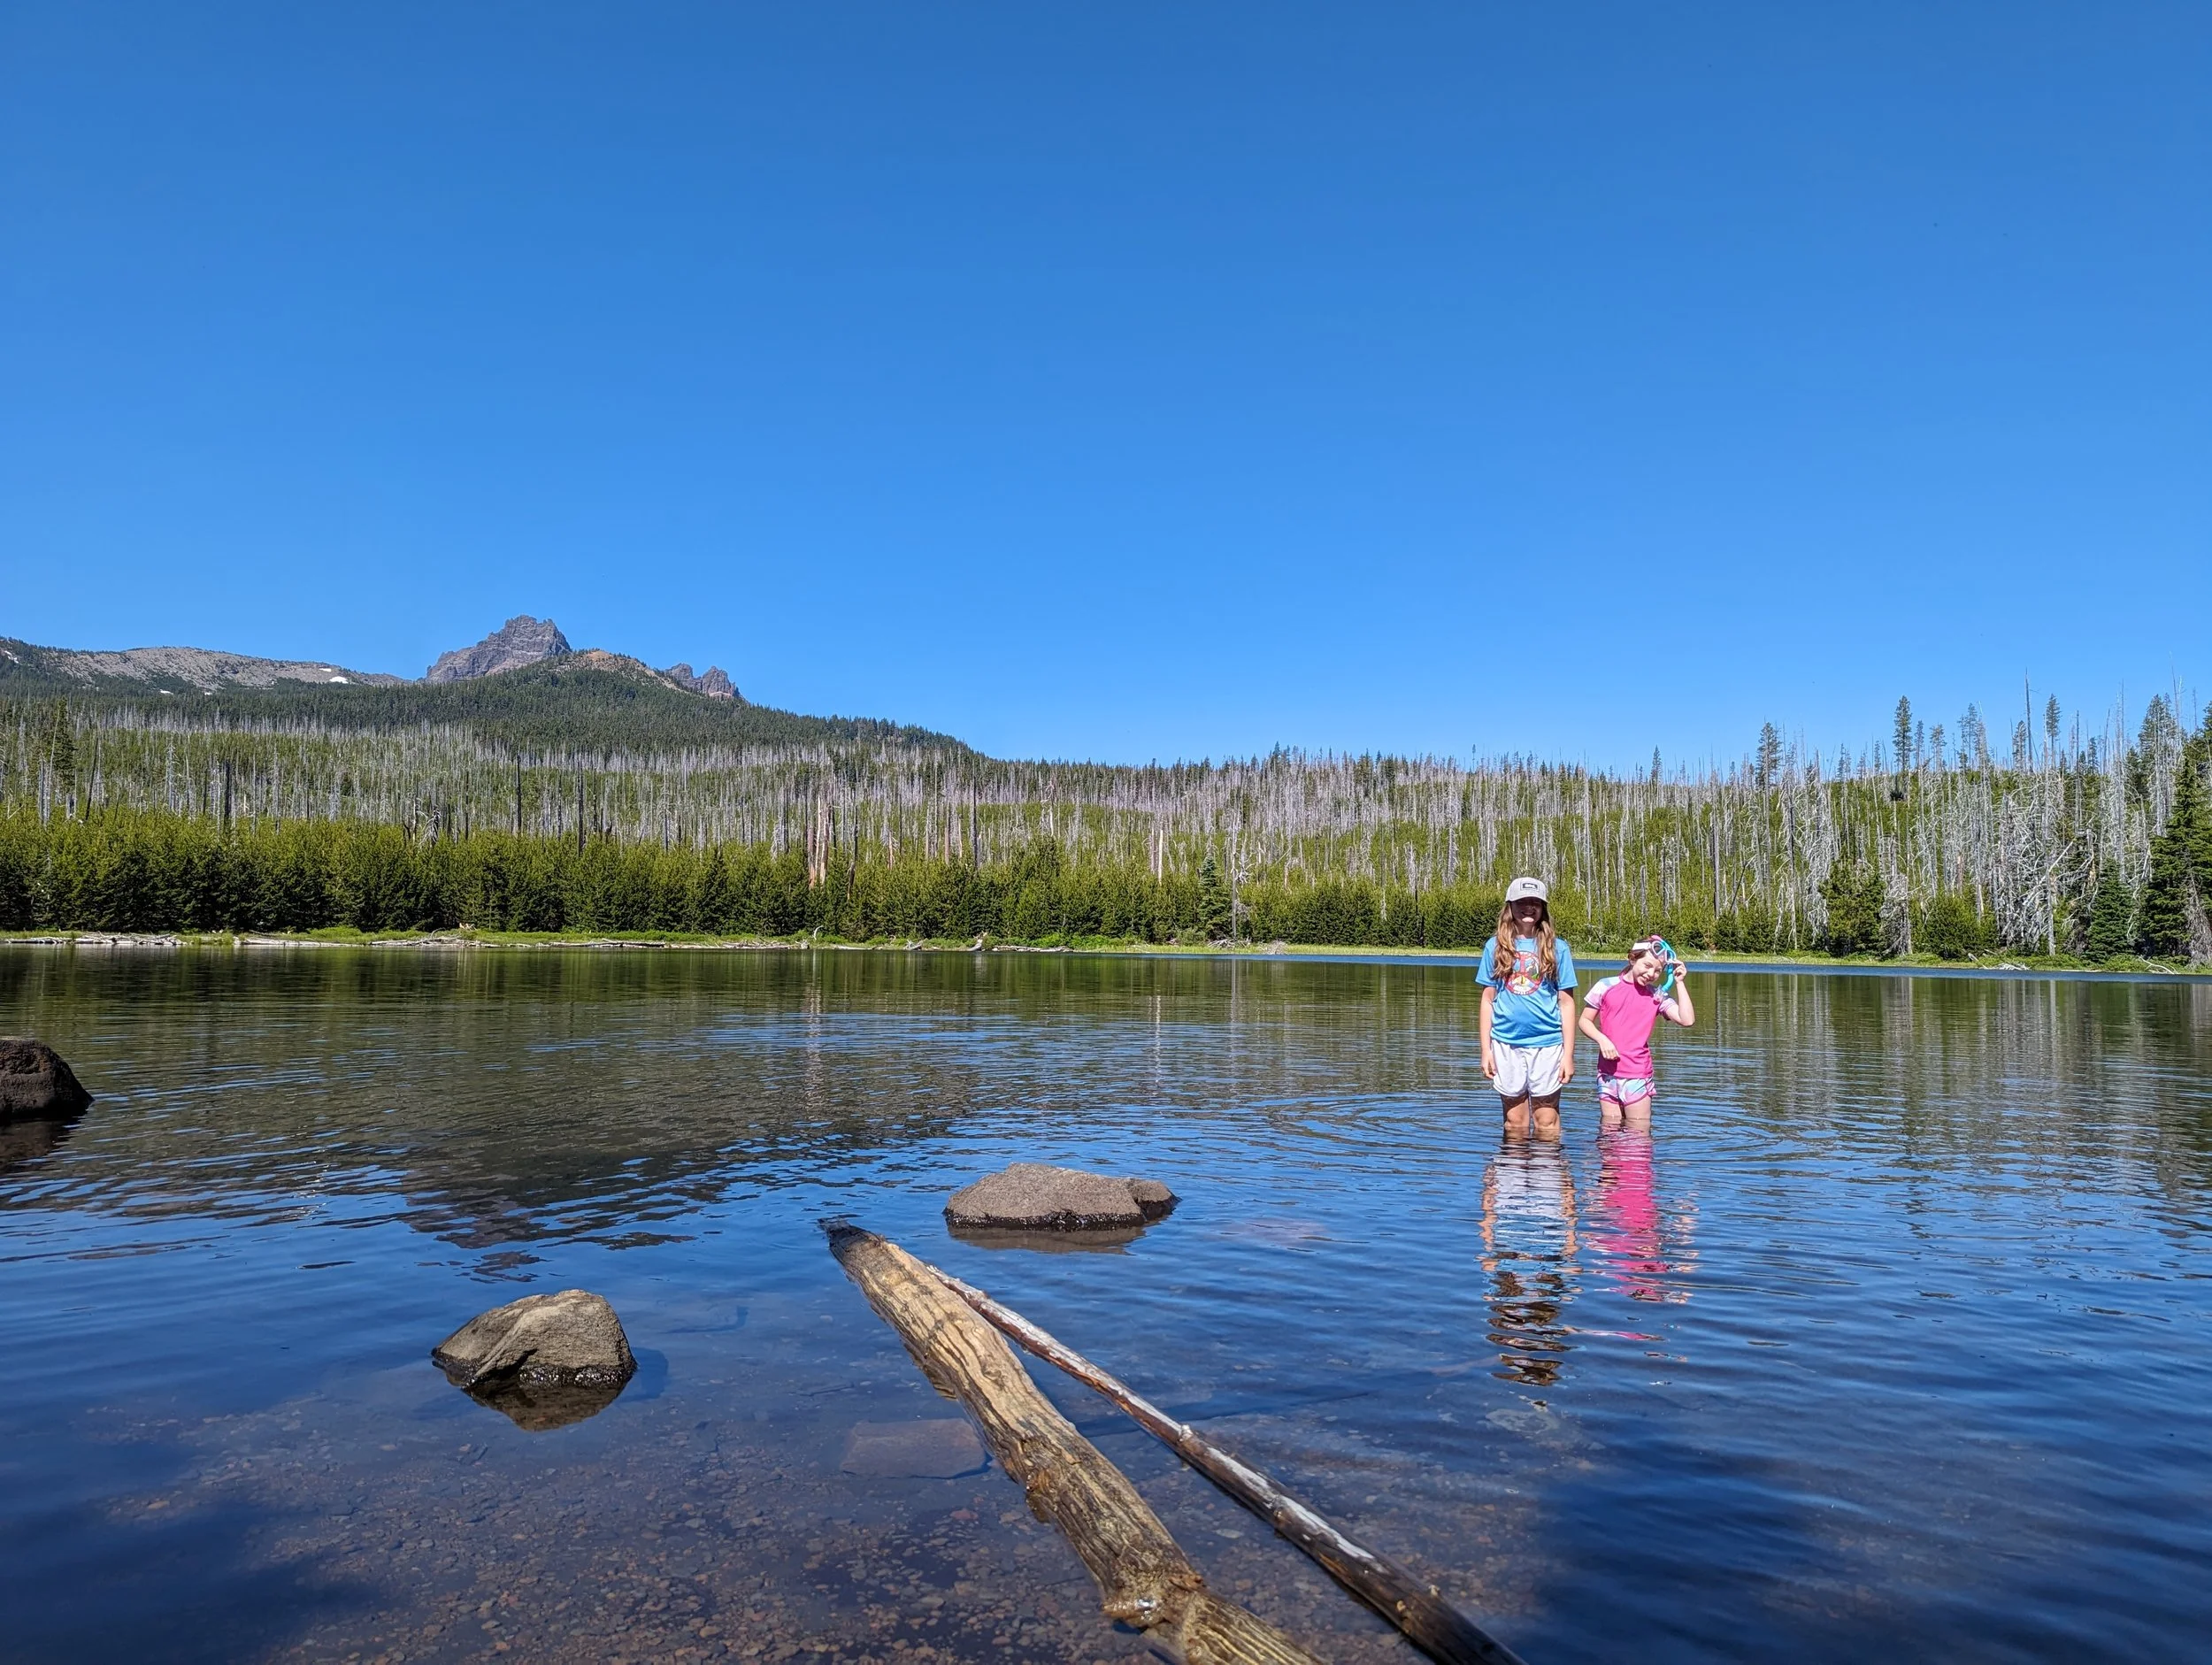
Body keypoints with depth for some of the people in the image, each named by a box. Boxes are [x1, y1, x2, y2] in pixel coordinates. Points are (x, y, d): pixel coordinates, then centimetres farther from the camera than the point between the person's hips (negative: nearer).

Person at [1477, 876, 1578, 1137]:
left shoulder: (1557, 948, 2)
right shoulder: (1495, 946, 5)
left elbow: (1566, 1002, 3)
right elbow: (1488, 1000, 8)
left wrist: (1569, 1054, -2)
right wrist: (1485, 1049, 3)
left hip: (1547, 1044, -1)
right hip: (1506, 1043, 1)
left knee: (1547, 1122, 4)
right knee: (1515, 1121, 10)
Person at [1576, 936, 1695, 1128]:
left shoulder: (1658, 996, 2)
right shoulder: (1606, 986, 1)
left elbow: (1687, 1020, -10)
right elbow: (1585, 1020, 7)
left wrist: (1679, 983, -8)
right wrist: (1601, 1039, -12)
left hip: (1638, 1077, 0)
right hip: (1608, 1074, 0)